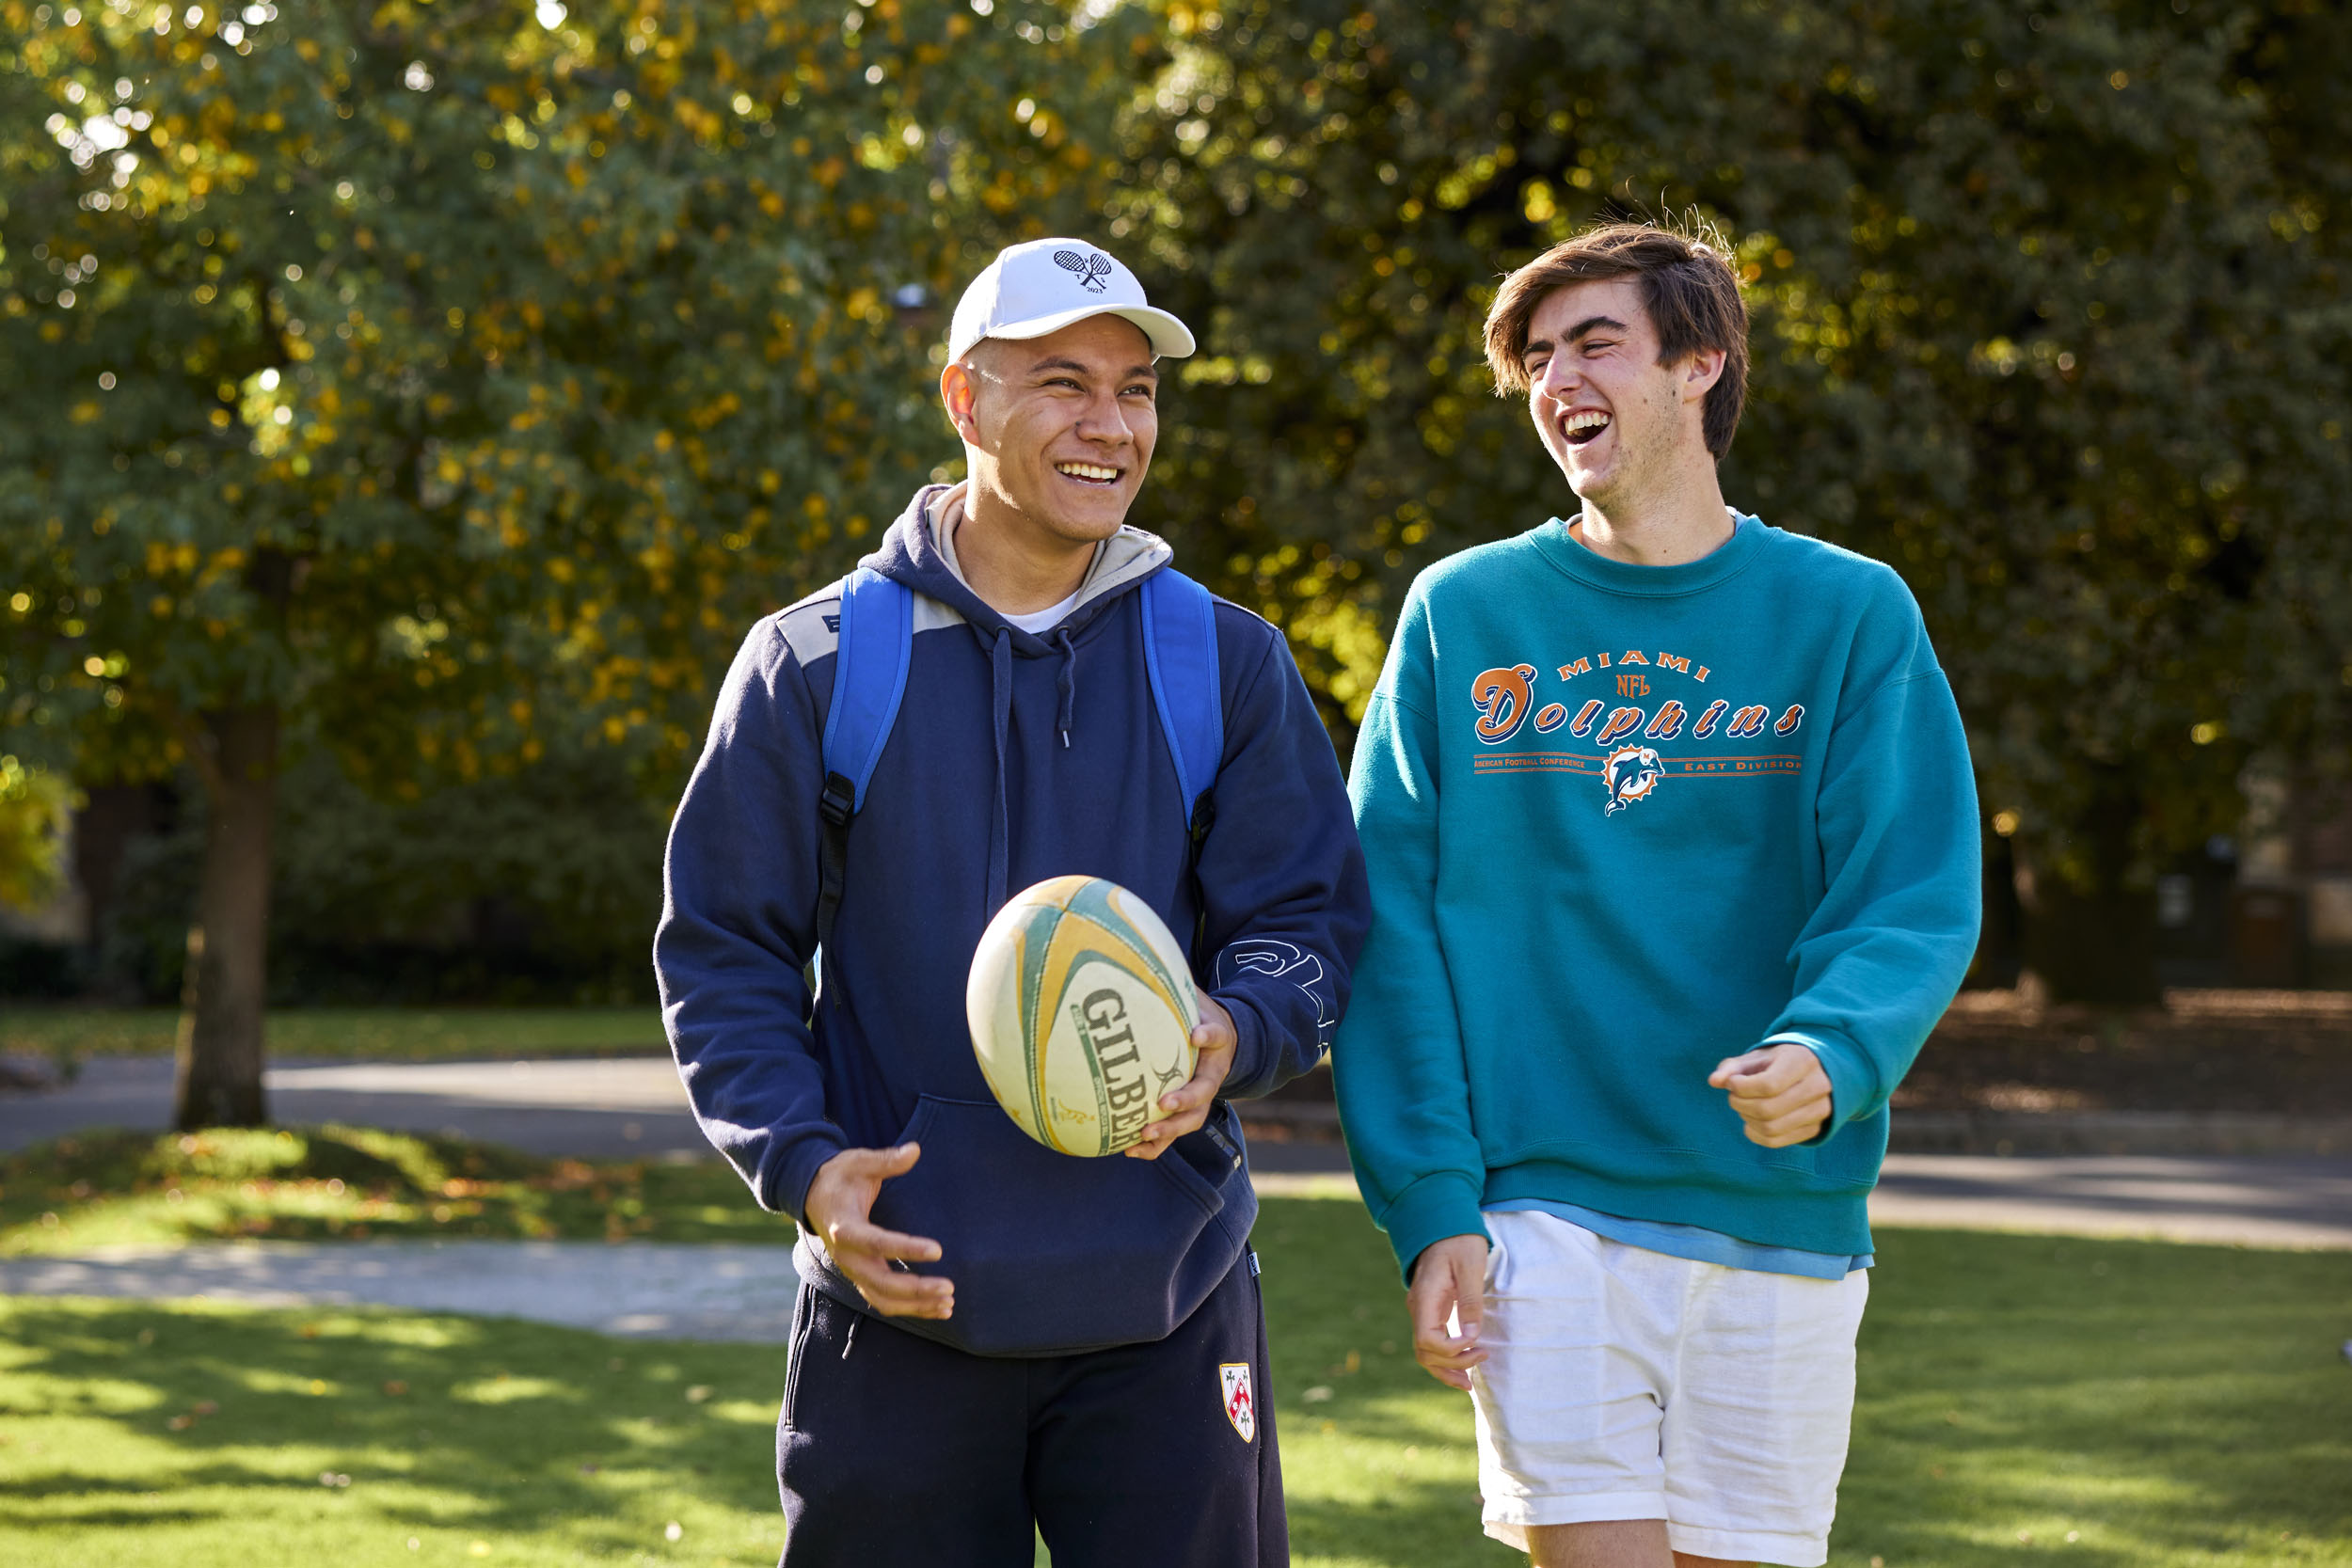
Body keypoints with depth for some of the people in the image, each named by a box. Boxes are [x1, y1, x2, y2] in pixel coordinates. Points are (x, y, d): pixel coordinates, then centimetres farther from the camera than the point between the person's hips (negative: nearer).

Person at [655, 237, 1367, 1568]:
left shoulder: (1229, 666, 6)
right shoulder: (815, 666, 3)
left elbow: (1313, 921, 5)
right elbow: (721, 951, 4)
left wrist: (1232, 1038, -18)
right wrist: (804, 1165, -11)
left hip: (1163, 1314, 1)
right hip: (900, 1306, 0)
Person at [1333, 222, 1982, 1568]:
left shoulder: (1850, 616, 4)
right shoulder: (1463, 614, 6)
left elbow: (1914, 902, -3)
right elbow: (1395, 920, 2)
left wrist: (1831, 1056, -25)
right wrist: (1430, 1198, -7)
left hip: (1781, 1220, 1)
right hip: (1543, 1212, 0)